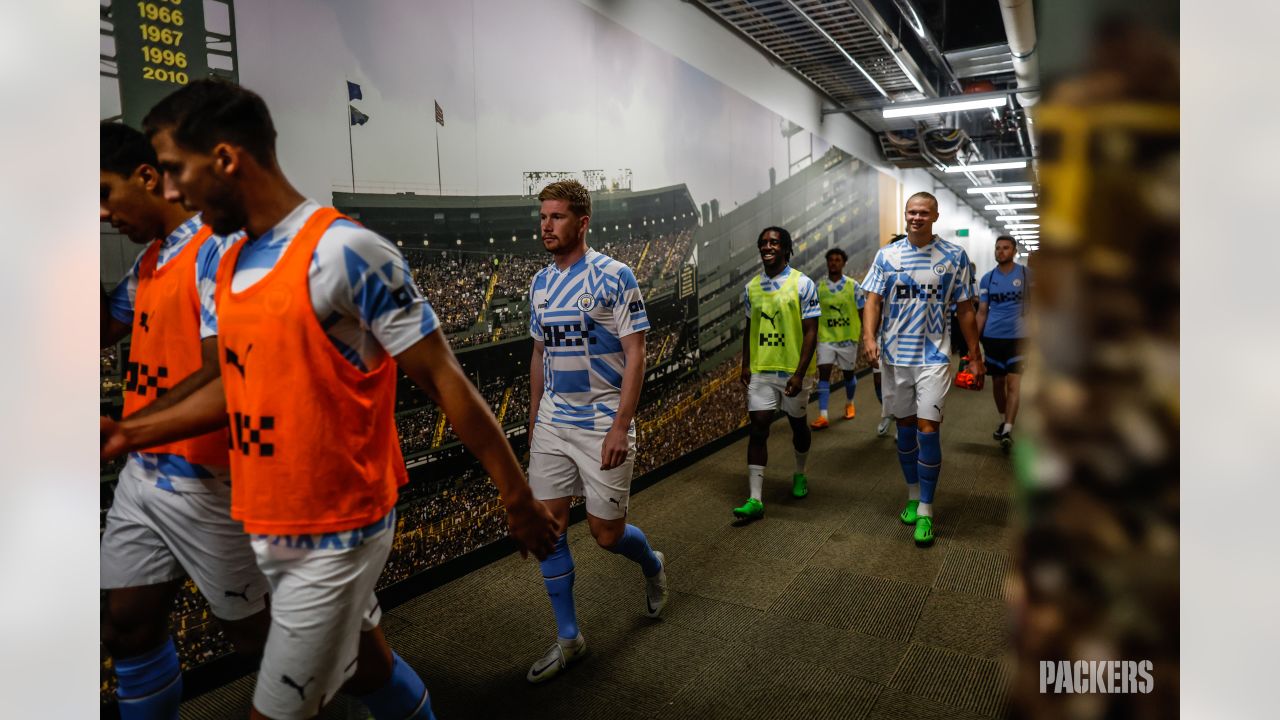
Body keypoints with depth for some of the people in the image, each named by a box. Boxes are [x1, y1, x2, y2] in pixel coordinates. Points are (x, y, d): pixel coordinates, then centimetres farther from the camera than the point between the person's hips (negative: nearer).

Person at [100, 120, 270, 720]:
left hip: (206, 481, -8)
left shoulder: (219, 247, -17)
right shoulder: (149, 257, 11)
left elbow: (222, 374, -24)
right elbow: (104, 328, 21)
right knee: (127, 627, 15)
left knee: (250, 634, 9)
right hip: (143, 474, 8)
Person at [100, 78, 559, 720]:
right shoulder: (230, 265, 6)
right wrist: (130, 433, 13)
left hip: (335, 535, -7)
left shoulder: (344, 252, -20)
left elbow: (443, 380, -18)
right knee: (368, 668, 23)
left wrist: (517, 498, -14)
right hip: (268, 529, 7)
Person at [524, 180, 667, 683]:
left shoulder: (614, 277, -11)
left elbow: (635, 355, -12)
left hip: (602, 425, -5)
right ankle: (568, 638, 19)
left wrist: (621, 426, -19)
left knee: (607, 533, 3)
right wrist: (533, 419, 17)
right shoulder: (540, 283, 8)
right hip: (551, 425, 6)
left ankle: (653, 565, 38)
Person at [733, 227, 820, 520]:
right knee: (758, 428, -4)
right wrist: (746, 365, 5)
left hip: (792, 371, -3)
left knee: (797, 423, 15)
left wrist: (799, 373, -17)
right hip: (760, 371, 3)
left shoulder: (802, 284, -9)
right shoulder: (751, 287, 5)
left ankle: (800, 475, 42)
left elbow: (810, 332, -10)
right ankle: (755, 499, -4)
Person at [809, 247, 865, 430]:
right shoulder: (819, 287, 1)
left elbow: (862, 312, 2)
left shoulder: (853, 285, -3)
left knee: (848, 373, 14)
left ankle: (849, 403, 41)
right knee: (824, 373, -10)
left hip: (848, 338, 0)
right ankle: (822, 416, -12)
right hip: (826, 338, 0)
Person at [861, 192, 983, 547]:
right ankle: (913, 496, 28)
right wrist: (869, 336, -18)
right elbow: (873, 300, -1)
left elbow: (965, 309, 4)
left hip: (934, 356, -2)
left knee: (928, 428, -8)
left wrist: (975, 355, 4)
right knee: (905, 426, 11)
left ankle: (926, 511, 2)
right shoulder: (886, 255, 3)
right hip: (895, 355, 2)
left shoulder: (954, 255, 1)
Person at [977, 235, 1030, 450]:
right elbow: (982, 312, 6)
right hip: (992, 337, 3)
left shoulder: (1026, 274, -1)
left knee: (1013, 384, -8)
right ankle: (1002, 421, 31)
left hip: (1018, 336, -2)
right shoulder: (987, 279, 4)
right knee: (998, 382, 13)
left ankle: (1008, 431, -8)